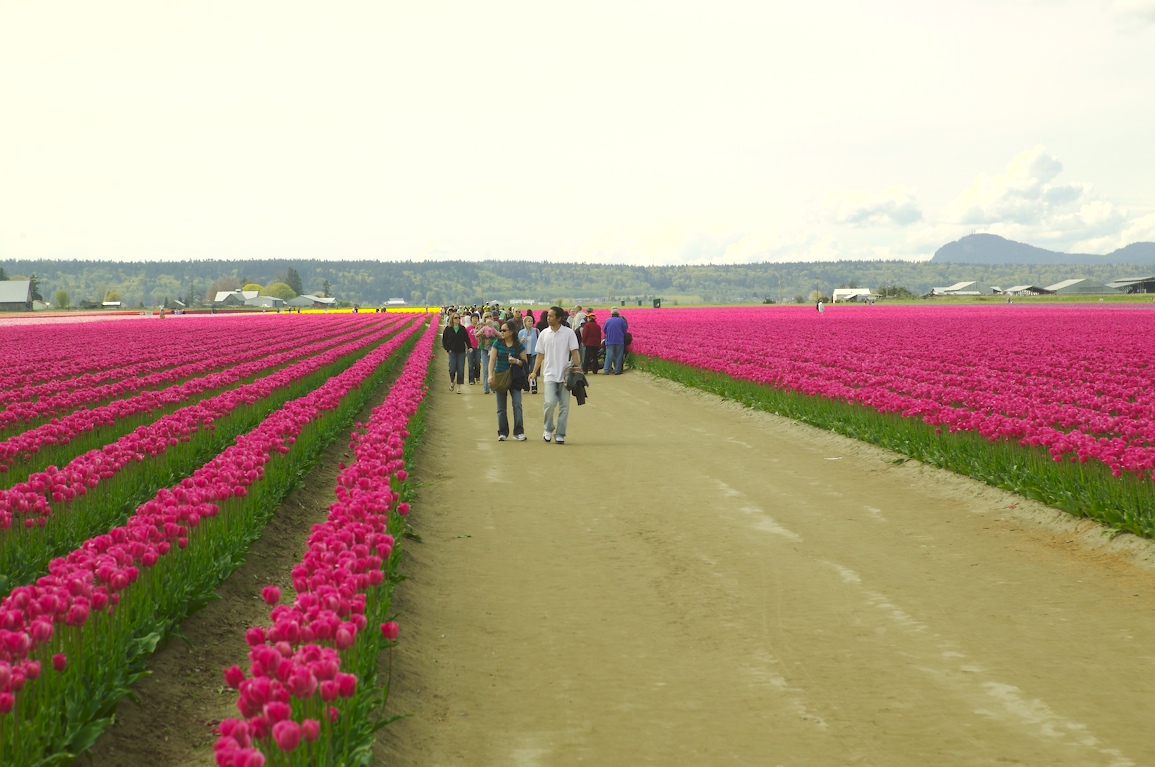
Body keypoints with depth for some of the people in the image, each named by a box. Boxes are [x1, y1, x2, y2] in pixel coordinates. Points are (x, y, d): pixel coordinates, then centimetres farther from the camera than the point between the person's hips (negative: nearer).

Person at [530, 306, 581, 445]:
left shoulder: (568, 333, -2)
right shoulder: (544, 333, 6)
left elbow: (574, 352, -1)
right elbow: (540, 355, 11)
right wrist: (534, 372, 4)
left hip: (565, 375, -1)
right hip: (549, 374, 1)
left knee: (564, 406, 1)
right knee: (549, 402, -14)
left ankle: (560, 434, 11)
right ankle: (548, 429, 8)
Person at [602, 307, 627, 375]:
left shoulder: (608, 321, -2)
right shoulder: (621, 320, -5)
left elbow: (604, 331, 6)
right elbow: (625, 330, 0)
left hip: (610, 341, 1)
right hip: (619, 341, -1)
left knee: (609, 355, 2)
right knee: (618, 356, 5)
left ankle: (606, 370, -1)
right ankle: (617, 371, 5)